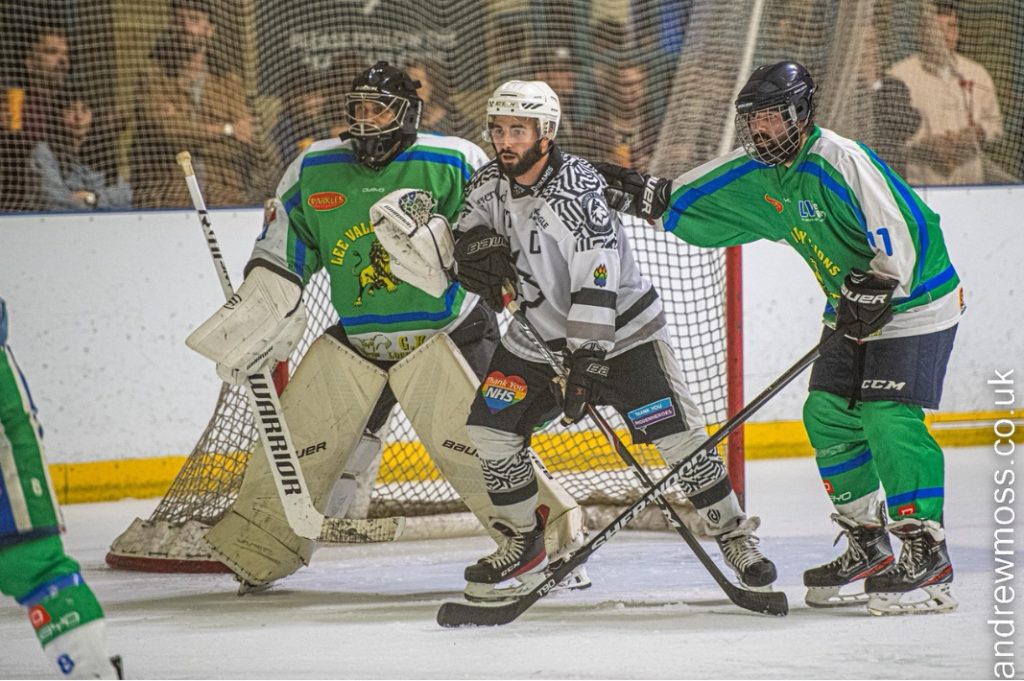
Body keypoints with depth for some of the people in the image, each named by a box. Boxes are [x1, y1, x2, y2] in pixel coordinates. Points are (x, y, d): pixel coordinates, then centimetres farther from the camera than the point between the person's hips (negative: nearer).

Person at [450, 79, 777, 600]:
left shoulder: (576, 193, -27)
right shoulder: (488, 185, -5)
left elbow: (596, 289, -30)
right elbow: (468, 245, 10)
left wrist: (586, 366, -32)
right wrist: (482, 251, -16)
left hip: (619, 329, -6)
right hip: (539, 335, 6)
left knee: (677, 434, -11)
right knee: (490, 426, -4)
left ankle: (734, 535, 4)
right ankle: (523, 544, 13)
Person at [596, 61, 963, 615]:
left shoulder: (840, 161, -23)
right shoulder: (759, 174, 5)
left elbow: (905, 227, -30)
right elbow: (689, 201, 16)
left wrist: (877, 290, -35)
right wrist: (643, 196, 4)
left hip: (916, 301, -9)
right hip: (853, 310, 9)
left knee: (888, 419, -18)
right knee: (827, 414, 6)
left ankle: (927, 553, -16)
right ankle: (866, 543, 16)